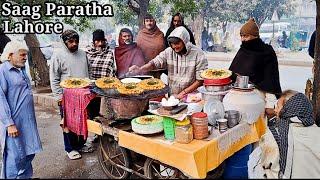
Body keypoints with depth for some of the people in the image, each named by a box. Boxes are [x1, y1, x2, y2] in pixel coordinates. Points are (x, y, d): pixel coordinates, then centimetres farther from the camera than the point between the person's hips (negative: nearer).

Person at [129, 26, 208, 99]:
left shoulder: (198, 54, -8)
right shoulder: (169, 52, 2)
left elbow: (201, 80, -6)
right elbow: (155, 63, -6)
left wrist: (184, 92, -10)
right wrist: (140, 69, -25)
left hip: (192, 97, -3)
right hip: (172, 96, 3)